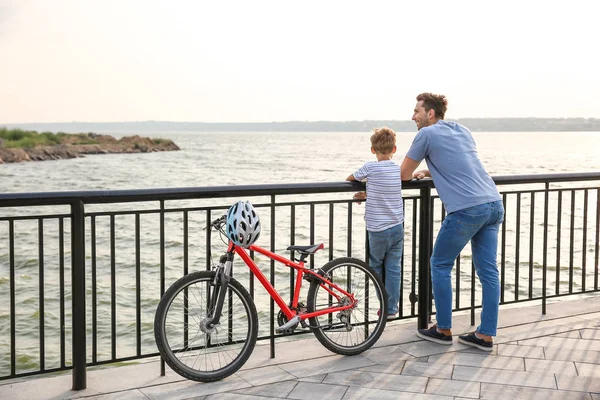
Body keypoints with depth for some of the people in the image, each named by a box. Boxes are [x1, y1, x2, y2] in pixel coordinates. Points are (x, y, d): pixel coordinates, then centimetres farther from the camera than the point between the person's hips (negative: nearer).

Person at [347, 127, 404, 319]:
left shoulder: (370, 168, -12)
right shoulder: (398, 169, 2)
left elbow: (349, 179, 4)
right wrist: (368, 194, 17)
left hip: (378, 230, -3)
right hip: (397, 228, 4)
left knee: (376, 266, 15)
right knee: (393, 269, 8)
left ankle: (384, 306, 19)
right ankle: (391, 309, 11)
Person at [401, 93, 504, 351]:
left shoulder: (427, 134, 0)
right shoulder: (462, 131, 22)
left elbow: (404, 175, 7)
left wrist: (415, 172, 29)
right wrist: (427, 172, 36)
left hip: (467, 209, -7)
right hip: (494, 204, 7)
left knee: (440, 265, 9)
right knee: (488, 270, 8)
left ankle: (443, 330, 14)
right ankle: (486, 335, 12)